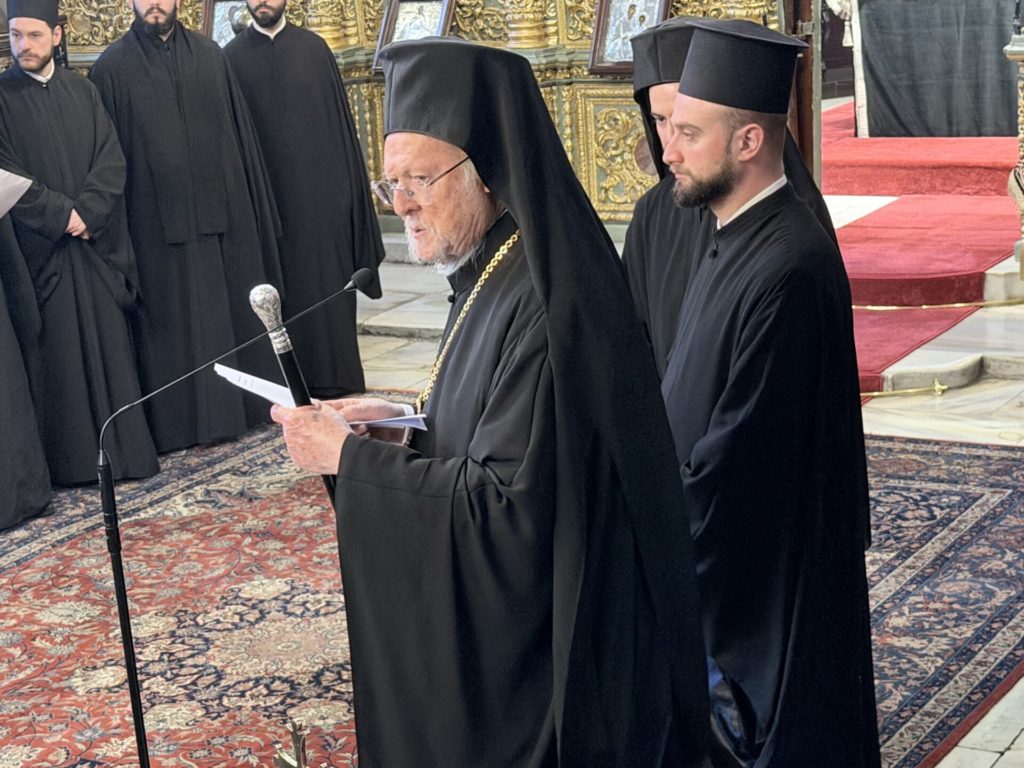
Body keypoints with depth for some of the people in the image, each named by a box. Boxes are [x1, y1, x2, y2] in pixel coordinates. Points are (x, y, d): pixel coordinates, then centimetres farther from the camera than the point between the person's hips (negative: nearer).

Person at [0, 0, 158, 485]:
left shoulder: (82, 92, 10)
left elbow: (111, 159, 4)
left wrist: (87, 212, -11)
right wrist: (61, 214, -13)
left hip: (96, 243, 3)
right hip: (40, 247, -3)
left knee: (111, 345, 3)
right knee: (59, 351, -2)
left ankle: (125, 450, 8)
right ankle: (72, 459, 3)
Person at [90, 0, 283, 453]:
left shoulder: (209, 56, 8)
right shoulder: (112, 68, 0)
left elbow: (239, 130, 10)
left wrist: (254, 209, 7)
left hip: (220, 211, 3)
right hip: (156, 220, -3)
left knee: (230, 311, 10)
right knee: (171, 323, 2)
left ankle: (239, 407, 22)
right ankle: (180, 420, 10)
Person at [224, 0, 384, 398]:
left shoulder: (313, 48, 4)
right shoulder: (233, 57, 3)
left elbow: (340, 119, 5)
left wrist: (347, 186, 0)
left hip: (317, 190, 0)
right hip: (263, 192, 0)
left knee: (325, 283, 3)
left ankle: (331, 376, 11)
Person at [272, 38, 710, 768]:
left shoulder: (544, 302, -25)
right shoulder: (497, 275, 4)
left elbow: (508, 502, -27)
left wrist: (350, 454, -20)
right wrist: (402, 424, 1)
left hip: (541, 645, -9)